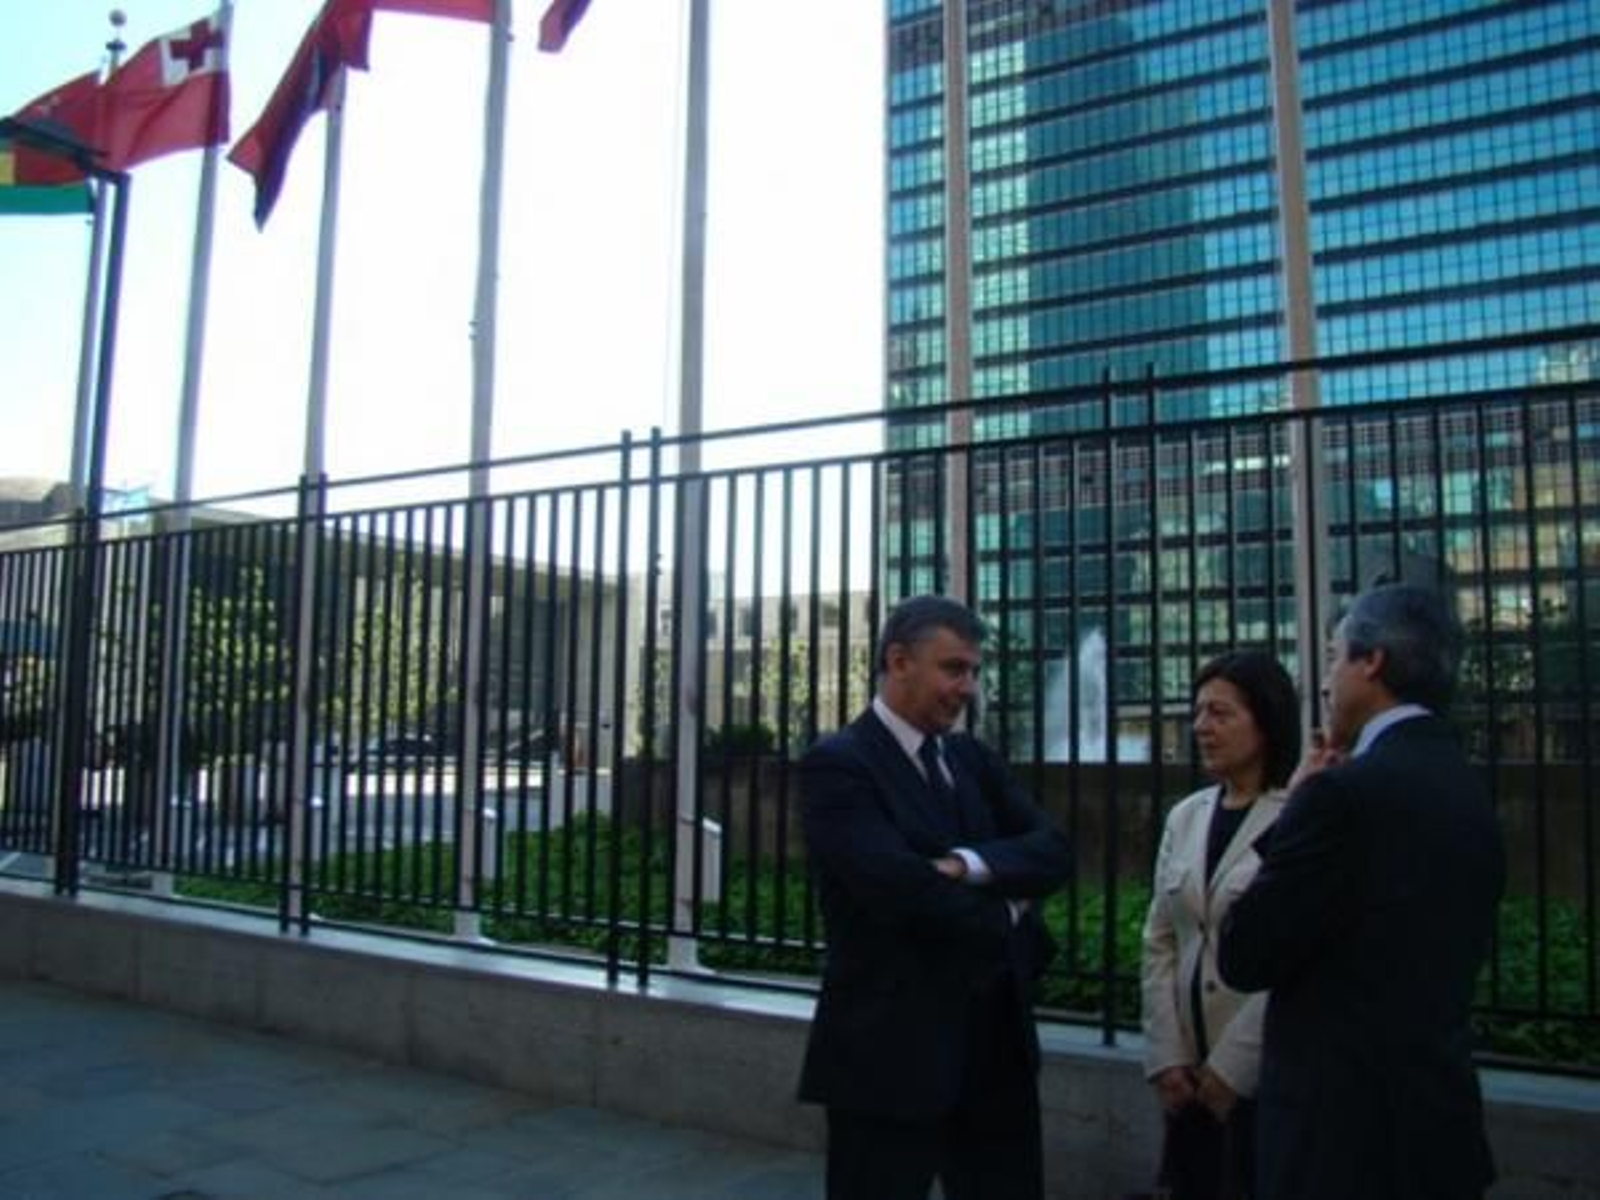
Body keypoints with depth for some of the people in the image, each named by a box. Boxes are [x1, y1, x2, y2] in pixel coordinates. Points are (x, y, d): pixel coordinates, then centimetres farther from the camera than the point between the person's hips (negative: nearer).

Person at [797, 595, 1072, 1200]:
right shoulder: (836, 764, -13)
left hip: (996, 1039, 7)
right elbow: (903, 889, -24)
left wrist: (970, 864, -20)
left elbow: (1053, 852, -1)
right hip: (891, 1049, -7)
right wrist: (1007, 917, -7)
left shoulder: (974, 758, 10)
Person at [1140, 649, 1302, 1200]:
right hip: (1192, 1073, 5)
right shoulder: (1184, 816, 7)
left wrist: (1234, 1065, -12)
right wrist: (1165, 1055, 0)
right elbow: (1159, 942, 8)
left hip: (1270, 1073, -5)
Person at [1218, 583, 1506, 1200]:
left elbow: (1243, 958, -16)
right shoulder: (1469, 789, 5)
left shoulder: (1346, 791, -22)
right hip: (1441, 1114, 8)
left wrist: (1292, 810, -8)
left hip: (1347, 1128, -8)